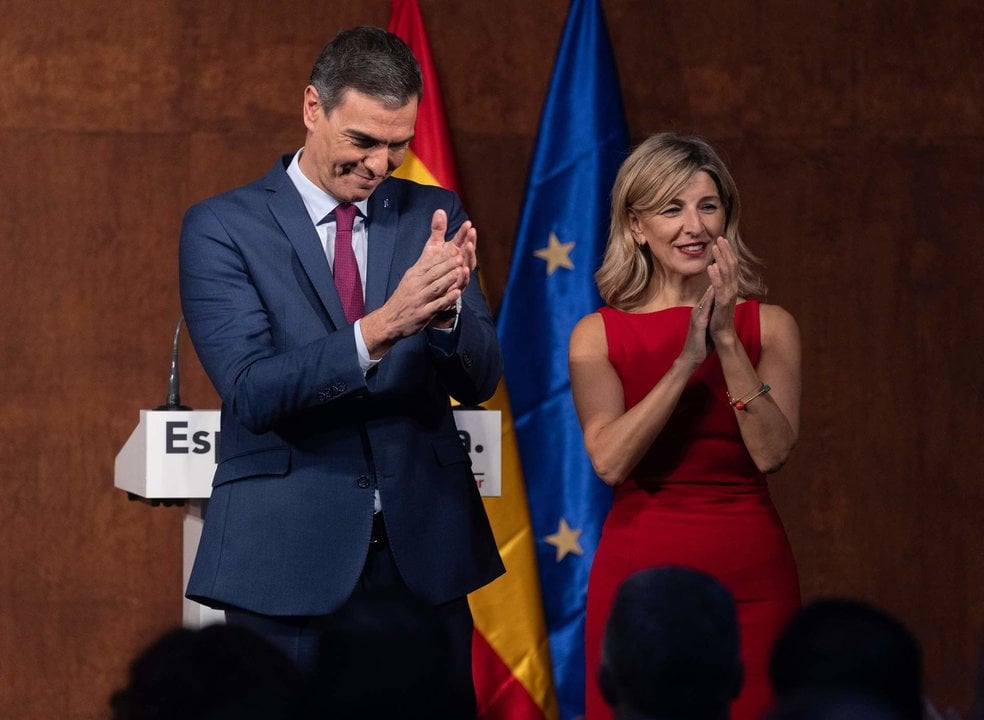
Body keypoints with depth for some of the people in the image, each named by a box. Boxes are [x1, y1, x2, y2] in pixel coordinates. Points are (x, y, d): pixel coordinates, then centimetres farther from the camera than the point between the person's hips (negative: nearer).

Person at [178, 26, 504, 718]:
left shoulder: (434, 216, 7)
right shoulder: (223, 227, -3)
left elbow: (479, 379, 2)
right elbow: (251, 391, -15)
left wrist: (445, 307, -20)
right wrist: (379, 329, -28)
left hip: (424, 549, 3)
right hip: (289, 555, -3)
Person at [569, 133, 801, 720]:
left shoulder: (769, 326, 3)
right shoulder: (599, 335, 1)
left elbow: (771, 452, -9)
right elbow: (610, 461, -13)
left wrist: (727, 341, -16)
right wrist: (687, 360, -17)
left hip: (749, 575, 1)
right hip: (641, 567, -1)